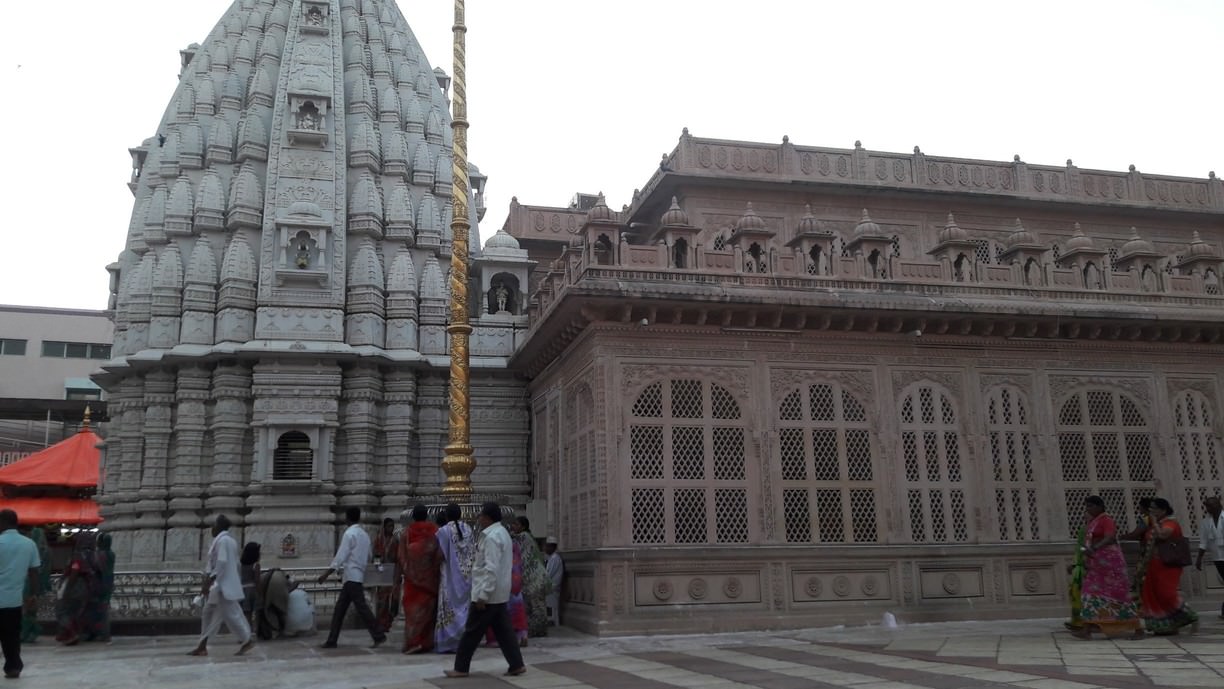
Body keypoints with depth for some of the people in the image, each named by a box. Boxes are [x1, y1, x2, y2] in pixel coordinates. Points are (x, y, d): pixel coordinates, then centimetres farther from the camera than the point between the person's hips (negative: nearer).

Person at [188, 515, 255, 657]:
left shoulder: (222, 540, -16)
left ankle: (247, 640, 3)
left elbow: (221, 563, -24)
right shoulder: (230, 540, 15)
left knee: (230, 614, -5)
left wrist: (208, 582, -23)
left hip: (223, 586, -11)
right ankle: (202, 646, 15)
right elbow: (235, 564, 17)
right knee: (208, 613, 12)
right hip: (221, 585, 11)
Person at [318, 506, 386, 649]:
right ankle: (332, 640, 13)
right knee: (340, 608, 11)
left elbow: (341, 556, -16)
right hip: (359, 576, 8)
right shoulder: (364, 534, 12)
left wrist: (326, 574, -15)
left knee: (362, 607, -7)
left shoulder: (349, 533, -11)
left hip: (352, 577, -8)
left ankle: (379, 636, -6)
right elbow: (368, 557, 18)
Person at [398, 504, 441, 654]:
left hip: (412, 579, 0)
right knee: (428, 608, 10)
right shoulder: (435, 532, -5)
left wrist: (406, 572, 12)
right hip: (430, 578, 0)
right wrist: (436, 572, 3)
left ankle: (413, 641, -4)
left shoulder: (406, 533, -2)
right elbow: (439, 555, -8)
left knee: (413, 608, 4)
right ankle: (426, 641, 12)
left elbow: (401, 557, -1)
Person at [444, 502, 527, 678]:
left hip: (488, 593, -10)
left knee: (472, 632, 1)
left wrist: (482, 595, -24)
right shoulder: (502, 533, 13)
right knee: (503, 630, 10)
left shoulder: (491, 537, -19)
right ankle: (517, 664, 8)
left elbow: (491, 569, -25)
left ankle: (461, 668, 9)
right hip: (499, 593, 10)